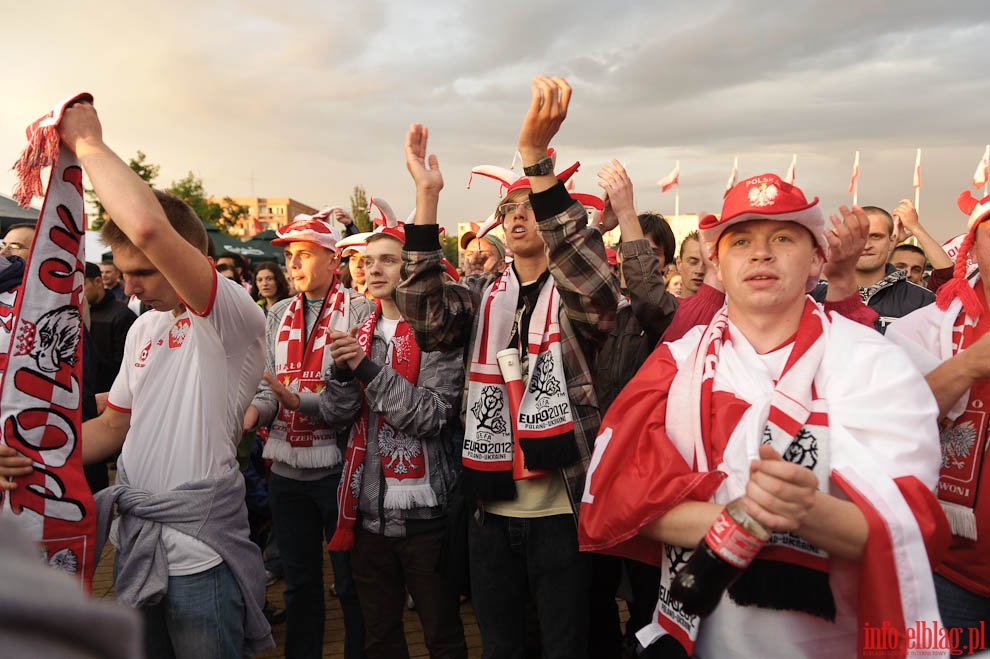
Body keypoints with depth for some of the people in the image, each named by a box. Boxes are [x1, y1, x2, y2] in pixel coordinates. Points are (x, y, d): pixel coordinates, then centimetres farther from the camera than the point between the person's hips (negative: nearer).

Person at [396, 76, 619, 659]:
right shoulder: (483, 295, 7)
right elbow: (426, 319, -11)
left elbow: (595, 289, -29)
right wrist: (427, 197, -18)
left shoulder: (576, 294, -4)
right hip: (492, 508, 4)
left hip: (562, 509, -3)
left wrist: (537, 156, -36)